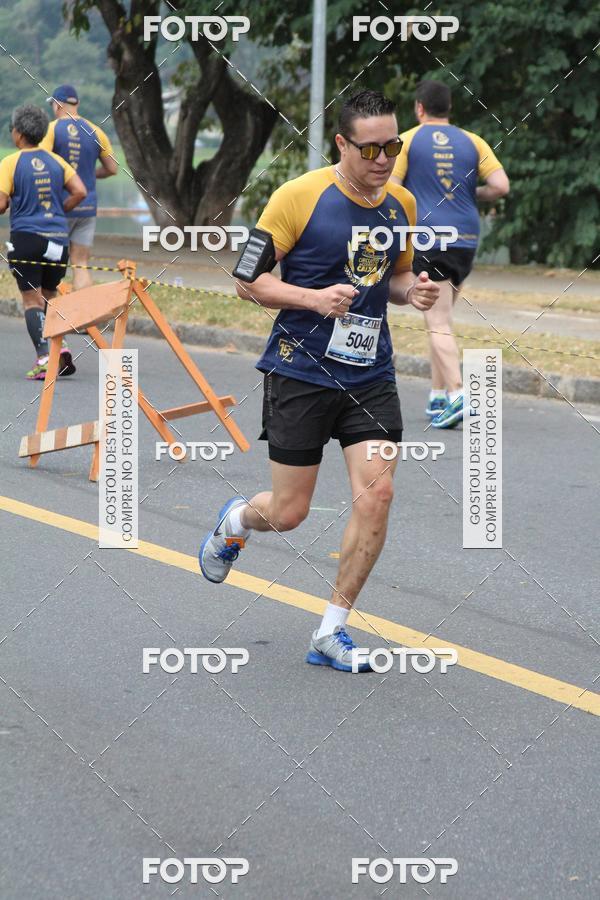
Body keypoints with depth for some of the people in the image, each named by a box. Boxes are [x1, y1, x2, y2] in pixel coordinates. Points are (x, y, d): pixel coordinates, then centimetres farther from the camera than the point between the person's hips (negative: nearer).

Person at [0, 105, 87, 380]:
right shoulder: (55, 161, 7)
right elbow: (80, 192, 1)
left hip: (25, 237, -4)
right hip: (58, 238, 4)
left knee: (31, 300, 1)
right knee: (49, 297, 17)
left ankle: (44, 357, -11)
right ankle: (60, 346, -2)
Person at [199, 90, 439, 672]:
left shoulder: (402, 203, 6)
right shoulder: (300, 196, -11)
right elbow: (247, 280, -8)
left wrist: (412, 290, 0)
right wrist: (314, 298, -22)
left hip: (370, 377, 4)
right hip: (300, 371, -4)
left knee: (376, 493, -10)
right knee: (288, 513, 1)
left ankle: (331, 633, 4)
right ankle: (233, 522, 41)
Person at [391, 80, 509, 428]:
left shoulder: (407, 141, 0)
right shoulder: (472, 142, 9)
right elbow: (501, 185, 0)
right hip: (467, 241, 4)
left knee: (439, 324, -8)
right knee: (442, 318, 18)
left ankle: (457, 393, -22)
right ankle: (438, 396, 20)